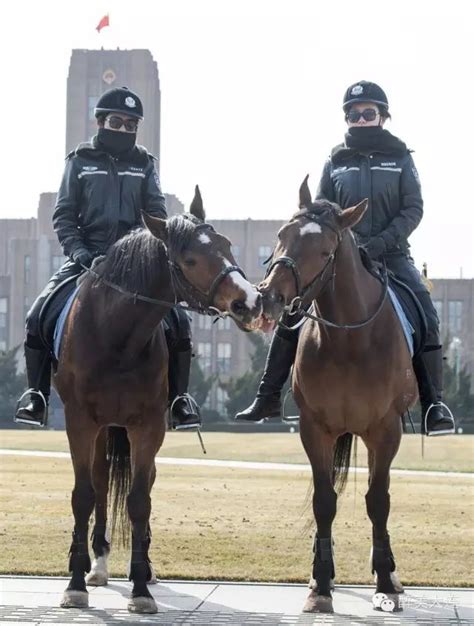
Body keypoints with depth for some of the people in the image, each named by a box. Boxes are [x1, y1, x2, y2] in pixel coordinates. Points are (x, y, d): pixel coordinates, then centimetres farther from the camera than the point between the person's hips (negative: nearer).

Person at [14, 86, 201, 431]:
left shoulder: (144, 164, 10)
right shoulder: (80, 161, 6)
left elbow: (157, 215, 4)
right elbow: (63, 215, 4)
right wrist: (77, 250, -13)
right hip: (87, 256, -1)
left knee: (178, 320, -17)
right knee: (39, 315, -19)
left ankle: (179, 397, -2)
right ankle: (37, 395, -5)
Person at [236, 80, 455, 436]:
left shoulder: (400, 158, 4)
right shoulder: (336, 163, 9)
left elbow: (413, 210, -3)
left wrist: (378, 244, -17)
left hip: (391, 254, -2)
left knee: (425, 314, -24)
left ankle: (434, 404, -21)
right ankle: (268, 397, 2)